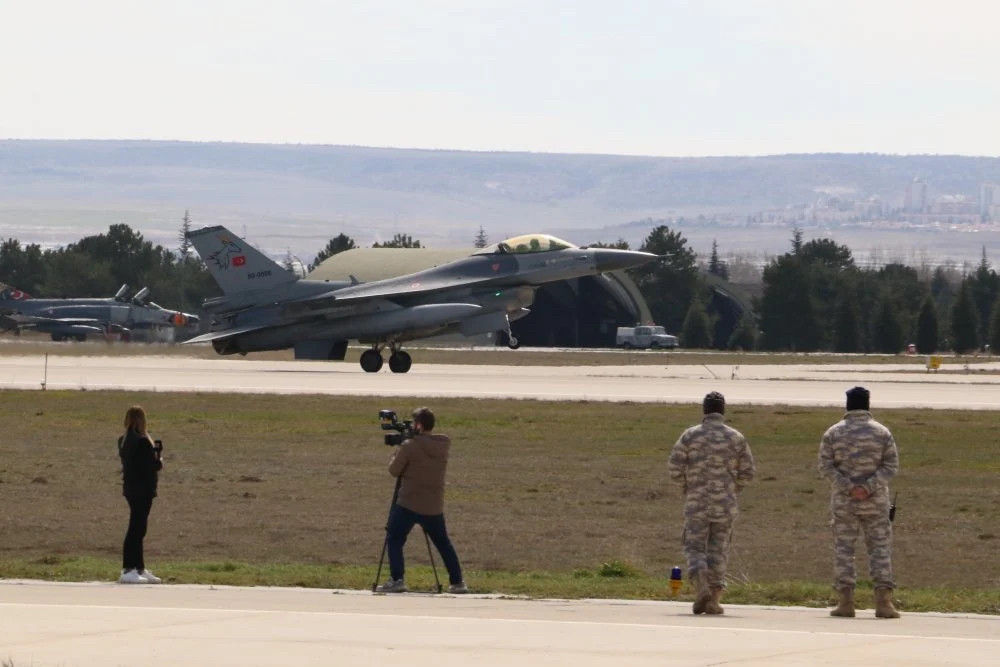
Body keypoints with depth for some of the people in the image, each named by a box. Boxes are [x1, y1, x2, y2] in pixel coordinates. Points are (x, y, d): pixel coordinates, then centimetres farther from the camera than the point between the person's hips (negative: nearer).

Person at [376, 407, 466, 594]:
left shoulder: (410, 446, -14)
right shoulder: (443, 446, 4)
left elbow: (394, 470, -4)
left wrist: (396, 454, 14)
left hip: (408, 505, -5)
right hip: (434, 507, 5)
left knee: (394, 540, 5)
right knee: (443, 543, 15)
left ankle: (396, 580, -6)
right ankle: (457, 582, 15)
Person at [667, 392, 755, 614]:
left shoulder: (690, 435, -3)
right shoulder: (736, 438, 0)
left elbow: (674, 468, -4)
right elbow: (747, 473, 3)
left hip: (696, 503, -1)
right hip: (725, 504, 1)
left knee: (695, 548, 4)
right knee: (718, 550, 8)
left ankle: (701, 587, -21)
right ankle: (714, 599, 5)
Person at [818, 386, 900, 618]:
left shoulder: (833, 433, 1)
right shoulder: (882, 433, 0)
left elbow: (825, 466, -6)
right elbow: (891, 465, -6)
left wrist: (848, 487, -11)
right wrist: (869, 487, -12)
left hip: (843, 501, 0)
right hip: (875, 502, 0)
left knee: (843, 547, 5)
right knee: (880, 547, 3)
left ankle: (846, 601, 0)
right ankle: (883, 601, -5)